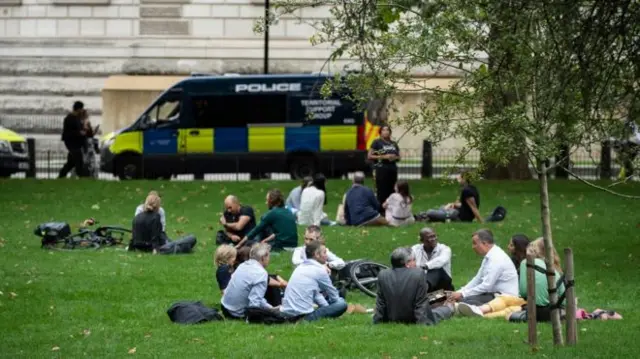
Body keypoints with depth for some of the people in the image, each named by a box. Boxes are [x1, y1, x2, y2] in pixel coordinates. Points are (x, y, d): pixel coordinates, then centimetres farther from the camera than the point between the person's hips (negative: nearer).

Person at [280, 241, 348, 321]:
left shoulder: (300, 268, 18)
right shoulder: (320, 270, -4)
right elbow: (334, 295, 9)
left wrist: (328, 306, 15)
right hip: (303, 315, -9)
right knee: (342, 303, -8)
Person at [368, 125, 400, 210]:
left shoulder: (393, 143, 15)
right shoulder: (377, 142, -1)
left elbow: (398, 157, 22)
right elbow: (369, 156, -5)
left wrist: (395, 157, -2)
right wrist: (383, 157, -14)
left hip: (392, 169, 5)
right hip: (381, 169, -5)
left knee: (390, 191, 6)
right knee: (382, 191, -8)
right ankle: (381, 211, -6)